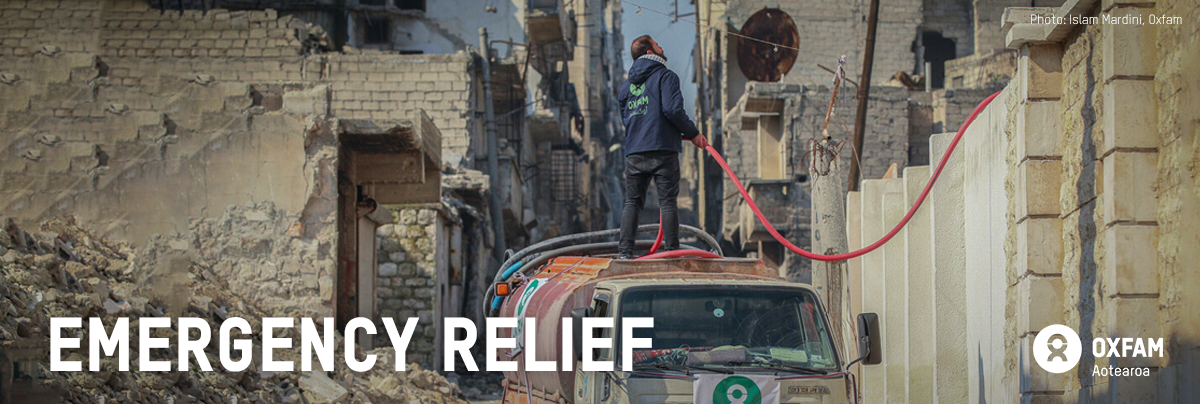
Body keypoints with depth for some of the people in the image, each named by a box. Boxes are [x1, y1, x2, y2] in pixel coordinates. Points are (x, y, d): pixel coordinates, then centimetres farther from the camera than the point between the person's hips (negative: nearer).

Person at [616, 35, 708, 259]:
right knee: (667, 202, -2)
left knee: (632, 202, 7)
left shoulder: (626, 86, 19)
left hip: (634, 152, 5)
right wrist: (693, 134, -1)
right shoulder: (665, 77, -1)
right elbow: (673, 110, -14)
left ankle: (625, 250, -1)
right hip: (662, 150, -5)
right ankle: (671, 251, -4)